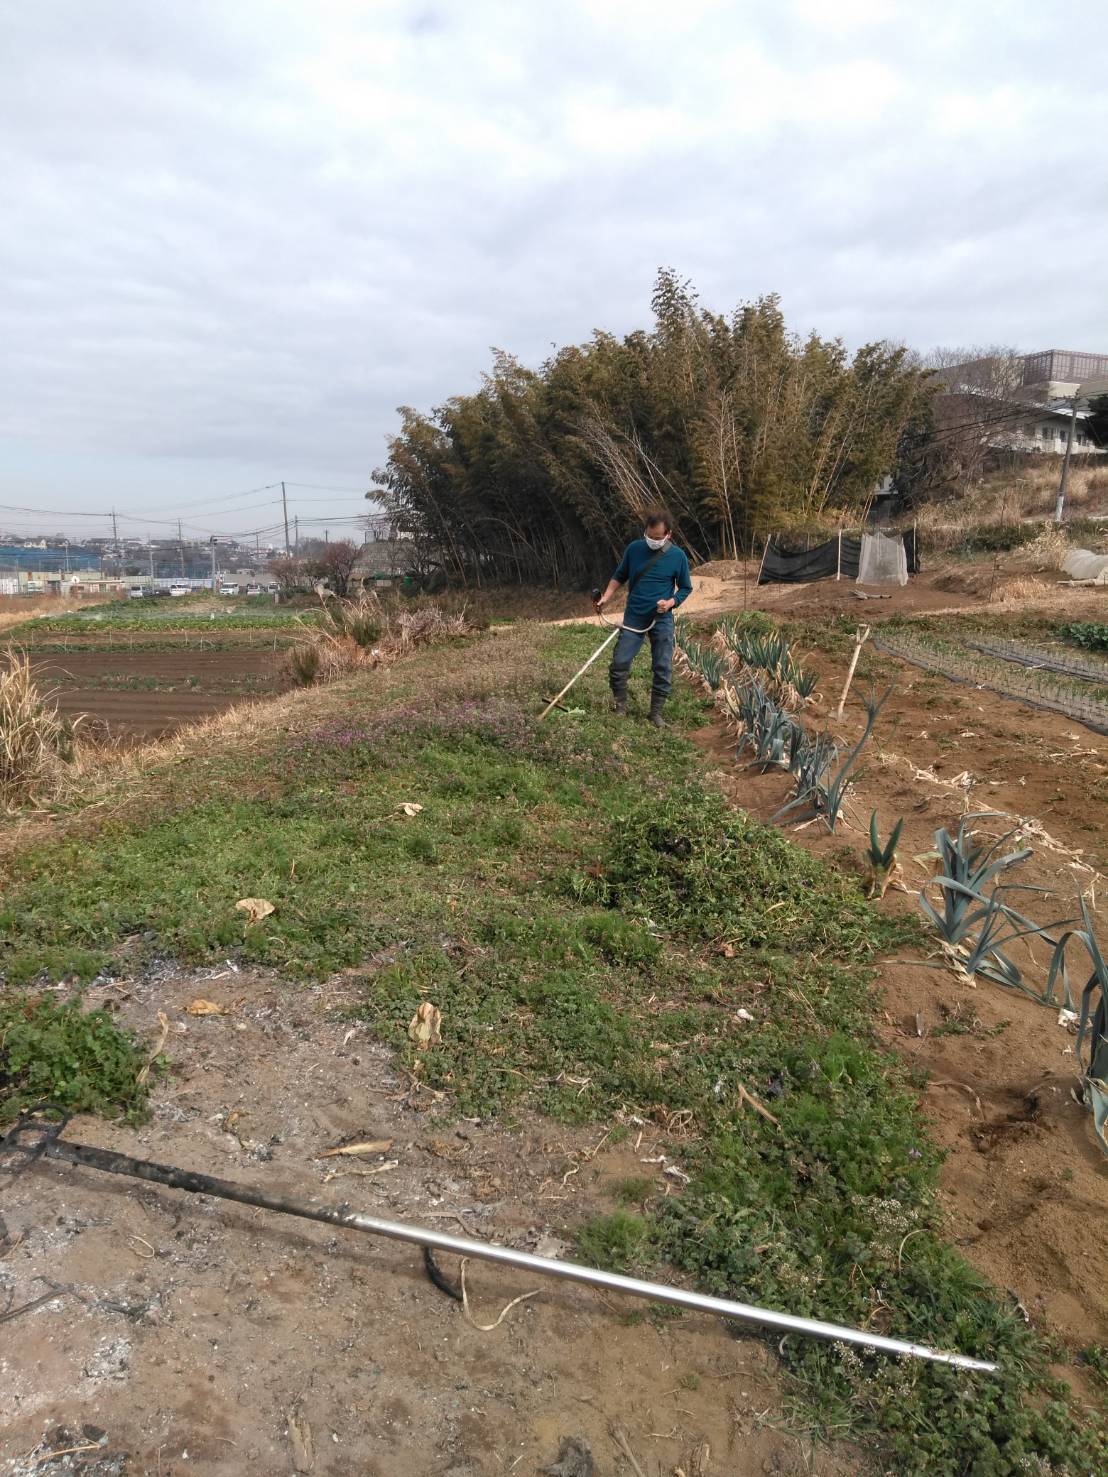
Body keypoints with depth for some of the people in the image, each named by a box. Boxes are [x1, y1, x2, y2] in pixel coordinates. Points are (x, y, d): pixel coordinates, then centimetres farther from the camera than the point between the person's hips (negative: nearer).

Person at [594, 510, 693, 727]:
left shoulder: (678, 556, -7)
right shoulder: (634, 548, -4)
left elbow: (686, 588, 3)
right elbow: (619, 576, 10)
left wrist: (671, 602, -15)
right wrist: (606, 598, -4)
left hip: (661, 620, -1)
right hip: (633, 617, 1)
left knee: (663, 668, 1)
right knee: (619, 662, -4)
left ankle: (656, 712, 15)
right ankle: (619, 705, 15)